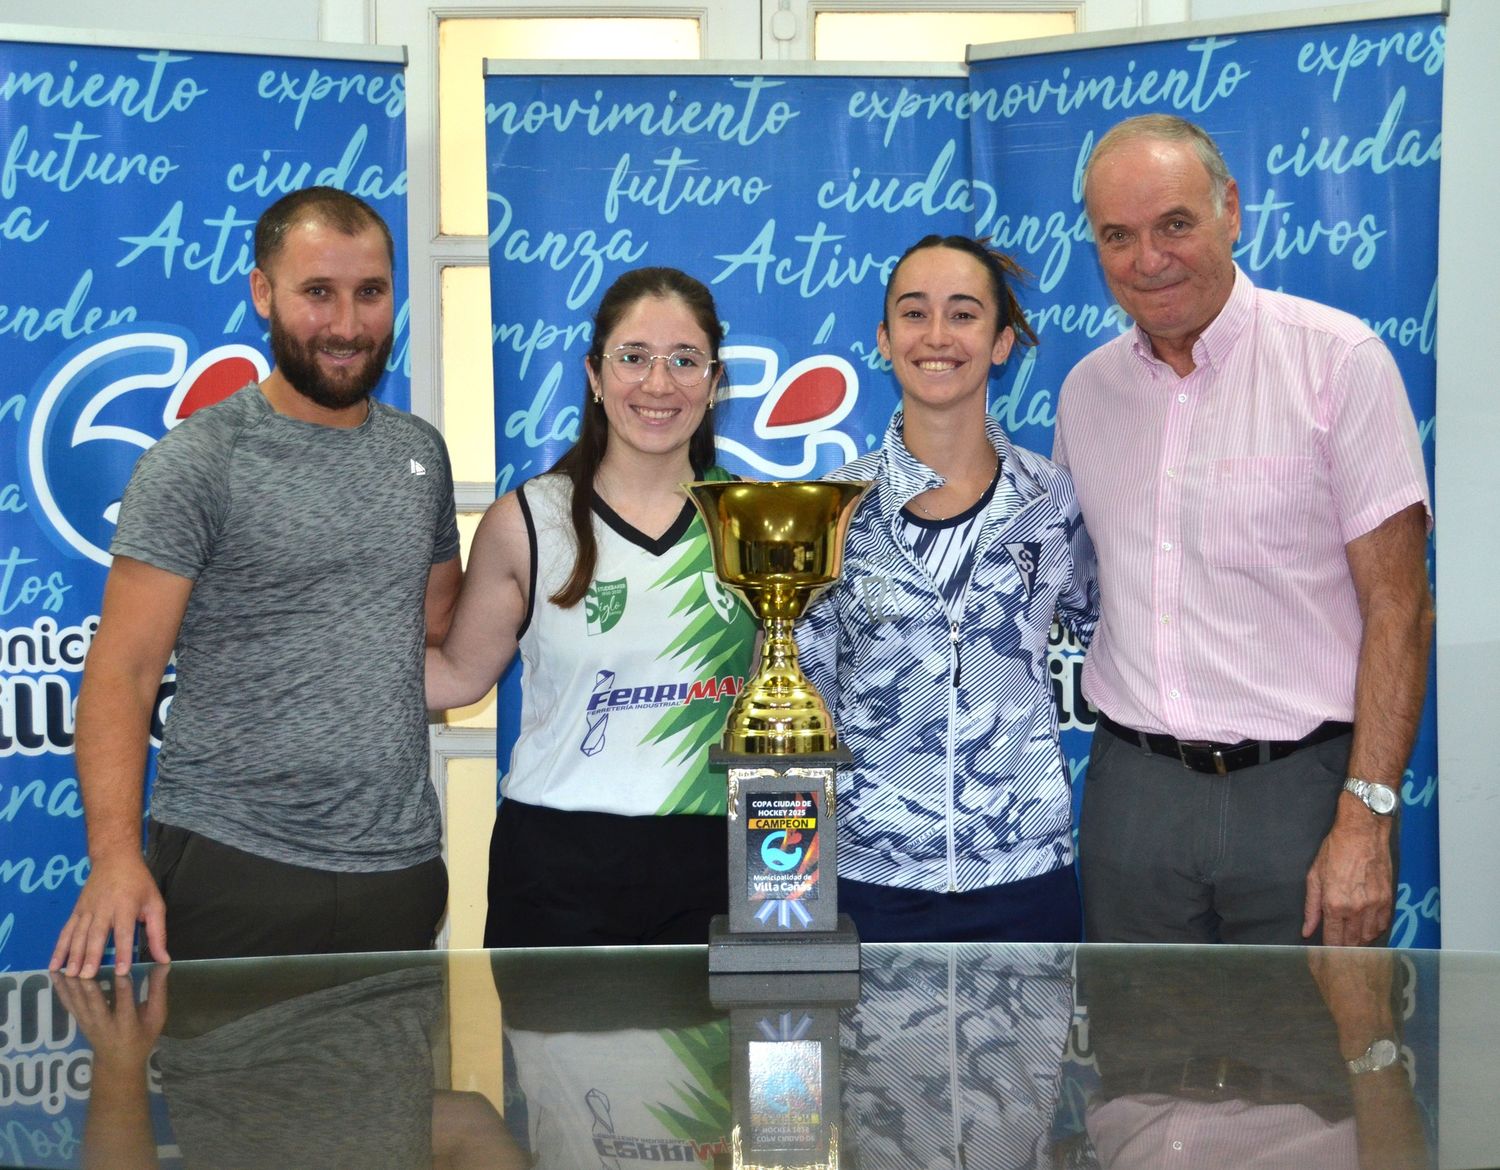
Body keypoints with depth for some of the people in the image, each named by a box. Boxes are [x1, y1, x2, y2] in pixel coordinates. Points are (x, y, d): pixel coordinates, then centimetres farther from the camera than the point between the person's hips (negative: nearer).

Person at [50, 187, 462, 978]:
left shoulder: (421, 452, 10)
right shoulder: (194, 463, -7)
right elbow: (122, 673, -12)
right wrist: (115, 857, -24)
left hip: (401, 868, 5)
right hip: (233, 871, -4)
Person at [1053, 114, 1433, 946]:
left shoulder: (1338, 359, -7)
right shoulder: (1086, 388, 9)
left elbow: (1397, 607, -10)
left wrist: (1365, 821, -15)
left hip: (1298, 786, -4)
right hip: (1133, 783, 4)